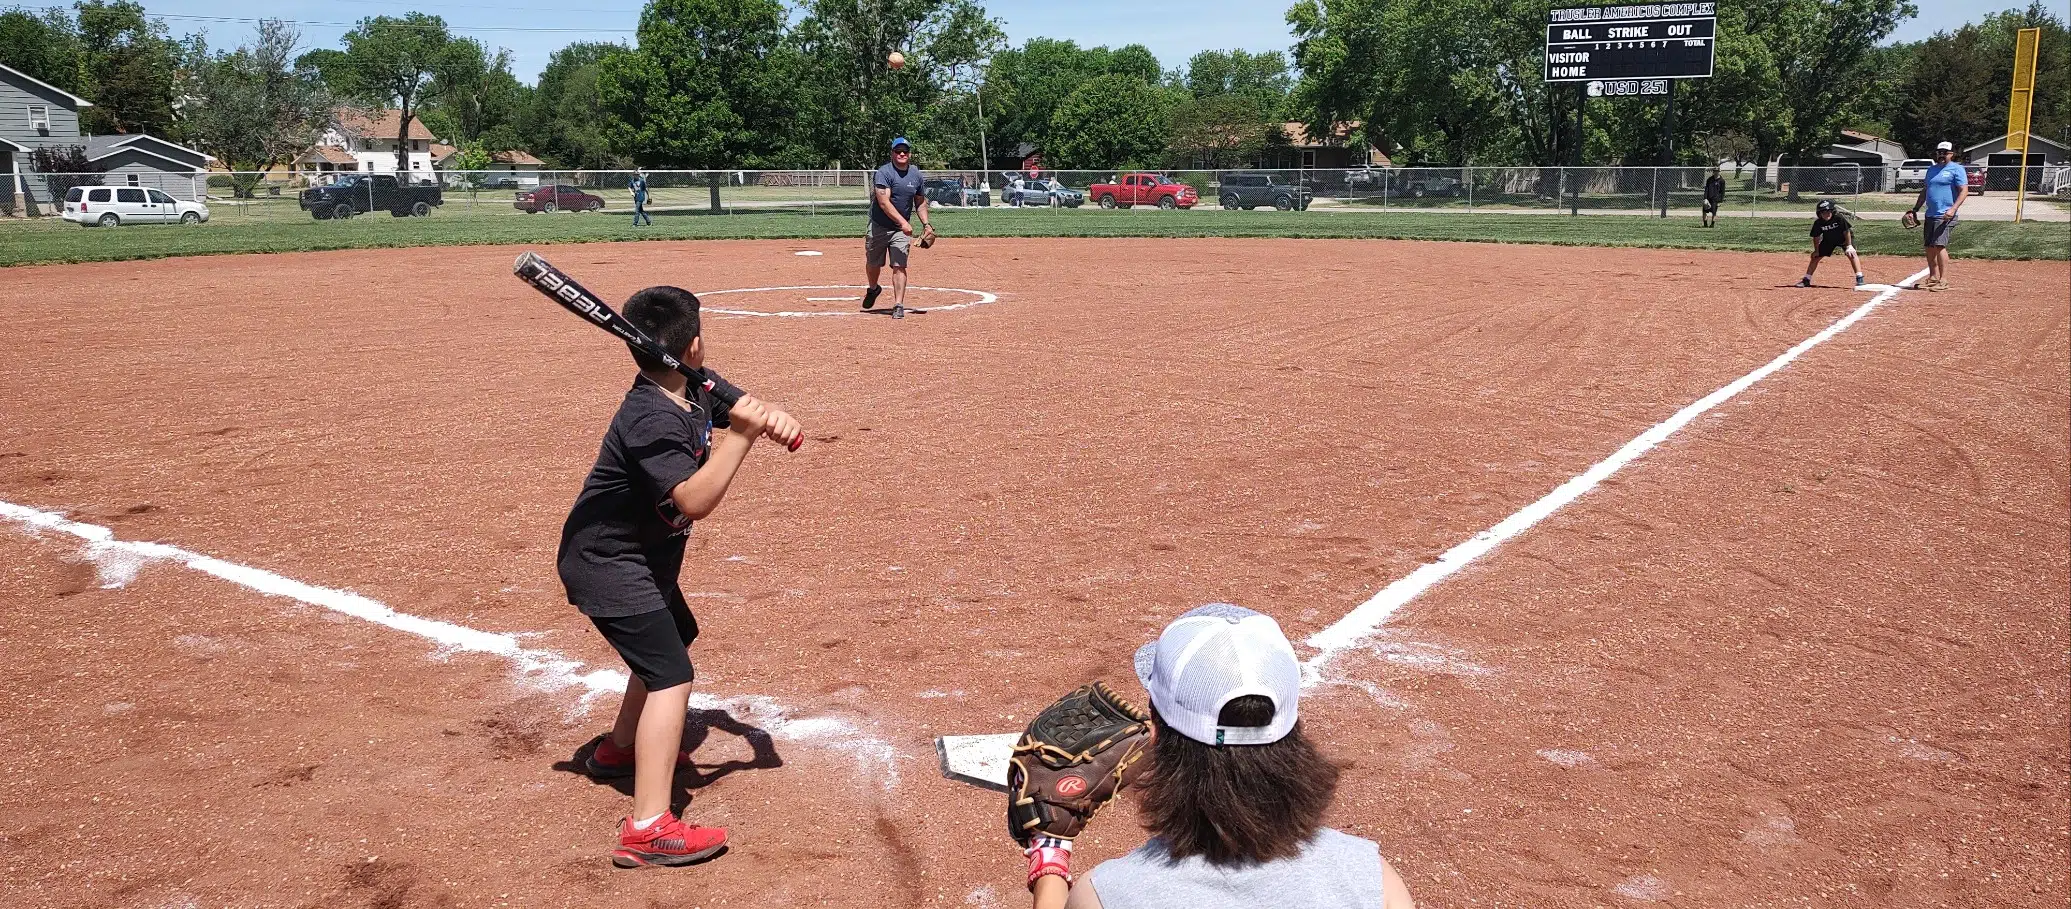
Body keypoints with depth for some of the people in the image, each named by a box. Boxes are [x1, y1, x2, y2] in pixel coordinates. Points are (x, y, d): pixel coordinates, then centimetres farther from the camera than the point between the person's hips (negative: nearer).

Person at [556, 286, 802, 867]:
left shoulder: (696, 391, -3)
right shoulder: (652, 420, -30)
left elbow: (738, 408, -1)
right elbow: (695, 500, -37)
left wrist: (772, 419, -23)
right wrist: (741, 436, -41)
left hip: (645, 554, 11)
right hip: (606, 563, -10)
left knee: (673, 637, 29)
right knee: (670, 673, -18)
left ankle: (619, 749, 48)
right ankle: (648, 831, -24)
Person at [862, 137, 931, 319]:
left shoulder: (916, 175, 3)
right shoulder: (884, 173, -16)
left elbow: (920, 202, 16)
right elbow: (884, 203, -26)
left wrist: (925, 224, 3)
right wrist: (903, 222, -34)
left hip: (901, 229, 3)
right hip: (879, 227, -2)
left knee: (899, 266, -8)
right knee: (873, 263, 13)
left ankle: (898, 305, -6)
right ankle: (873, 289, 42)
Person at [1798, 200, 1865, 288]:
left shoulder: (1839, 218, -32)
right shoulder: (1818, 223, -23)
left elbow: (1846, 232, -23)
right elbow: (1816, 237, -8)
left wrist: (1849, 246, -22)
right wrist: (1816, 250, -5)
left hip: (1844, 238, -3)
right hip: (1828, 240, 3)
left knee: (1851, 254, -22)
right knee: (1816, 256, 1)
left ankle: (1859, 279, -21)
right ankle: (1806, 280, 13)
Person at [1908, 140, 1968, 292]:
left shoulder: (1956, 169, -4)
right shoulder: (1931, 170, 19)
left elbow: (1964, 190, -12)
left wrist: (1953, 209, -24)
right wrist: (1915, 209, 19)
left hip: (1945, 215, -8)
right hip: (1930, 215, 8)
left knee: (1939, 245, -17)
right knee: (1929, 246, 9)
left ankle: (1944, 280, -17)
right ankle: (1933, 277, 19)